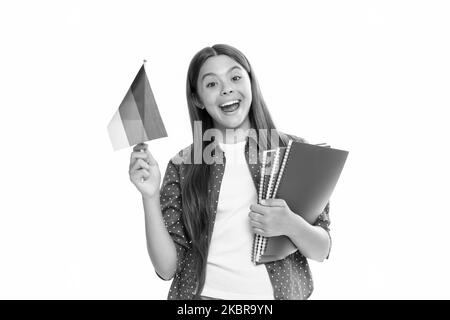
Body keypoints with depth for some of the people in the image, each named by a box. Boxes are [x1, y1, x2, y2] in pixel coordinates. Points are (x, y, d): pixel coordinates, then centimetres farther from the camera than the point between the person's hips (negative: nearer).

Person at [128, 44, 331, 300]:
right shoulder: (183, 166, -4)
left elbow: (322, 251, -2)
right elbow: (167, 268, -6)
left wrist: (292, 225, -22)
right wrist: (151, 197, -19)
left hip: (281, 291, 1)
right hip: (205, 292, 0)